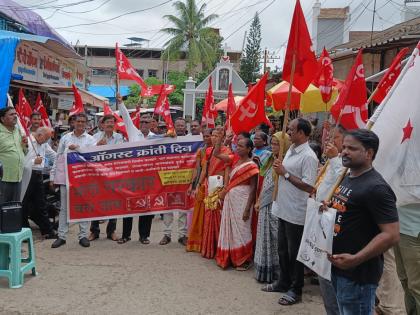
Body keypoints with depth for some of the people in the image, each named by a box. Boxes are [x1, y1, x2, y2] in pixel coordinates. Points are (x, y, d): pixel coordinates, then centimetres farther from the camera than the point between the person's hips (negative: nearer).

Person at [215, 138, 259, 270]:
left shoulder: (251, 166, -12)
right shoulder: (235, 162, 10)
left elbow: (253, 189, -14)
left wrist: (247, 209, -17)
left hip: (242, 201, -7)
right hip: (230, 199, 7)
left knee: (241, 229, 2)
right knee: (229, 228, 12)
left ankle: (244, 260, 16)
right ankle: (229, 257, 25)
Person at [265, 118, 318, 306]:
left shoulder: (308, 157, -18)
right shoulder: (290, 150, 10)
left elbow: (309, 187, -23)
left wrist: (285, 173, -20)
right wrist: (279, 169, 4)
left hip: (296, 213, -9)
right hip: (283, 208, 9)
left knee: (294, 252, 4)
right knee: (283, 249, 20)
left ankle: (296, 290, 19)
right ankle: (283, 282, 36)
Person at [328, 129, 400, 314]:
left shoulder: (376, 188, -19)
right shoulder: (347, 178, 10)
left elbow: (392, 235, -24)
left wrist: (355, 259, -27)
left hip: (358, 273, -9)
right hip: (338, 266, 9)